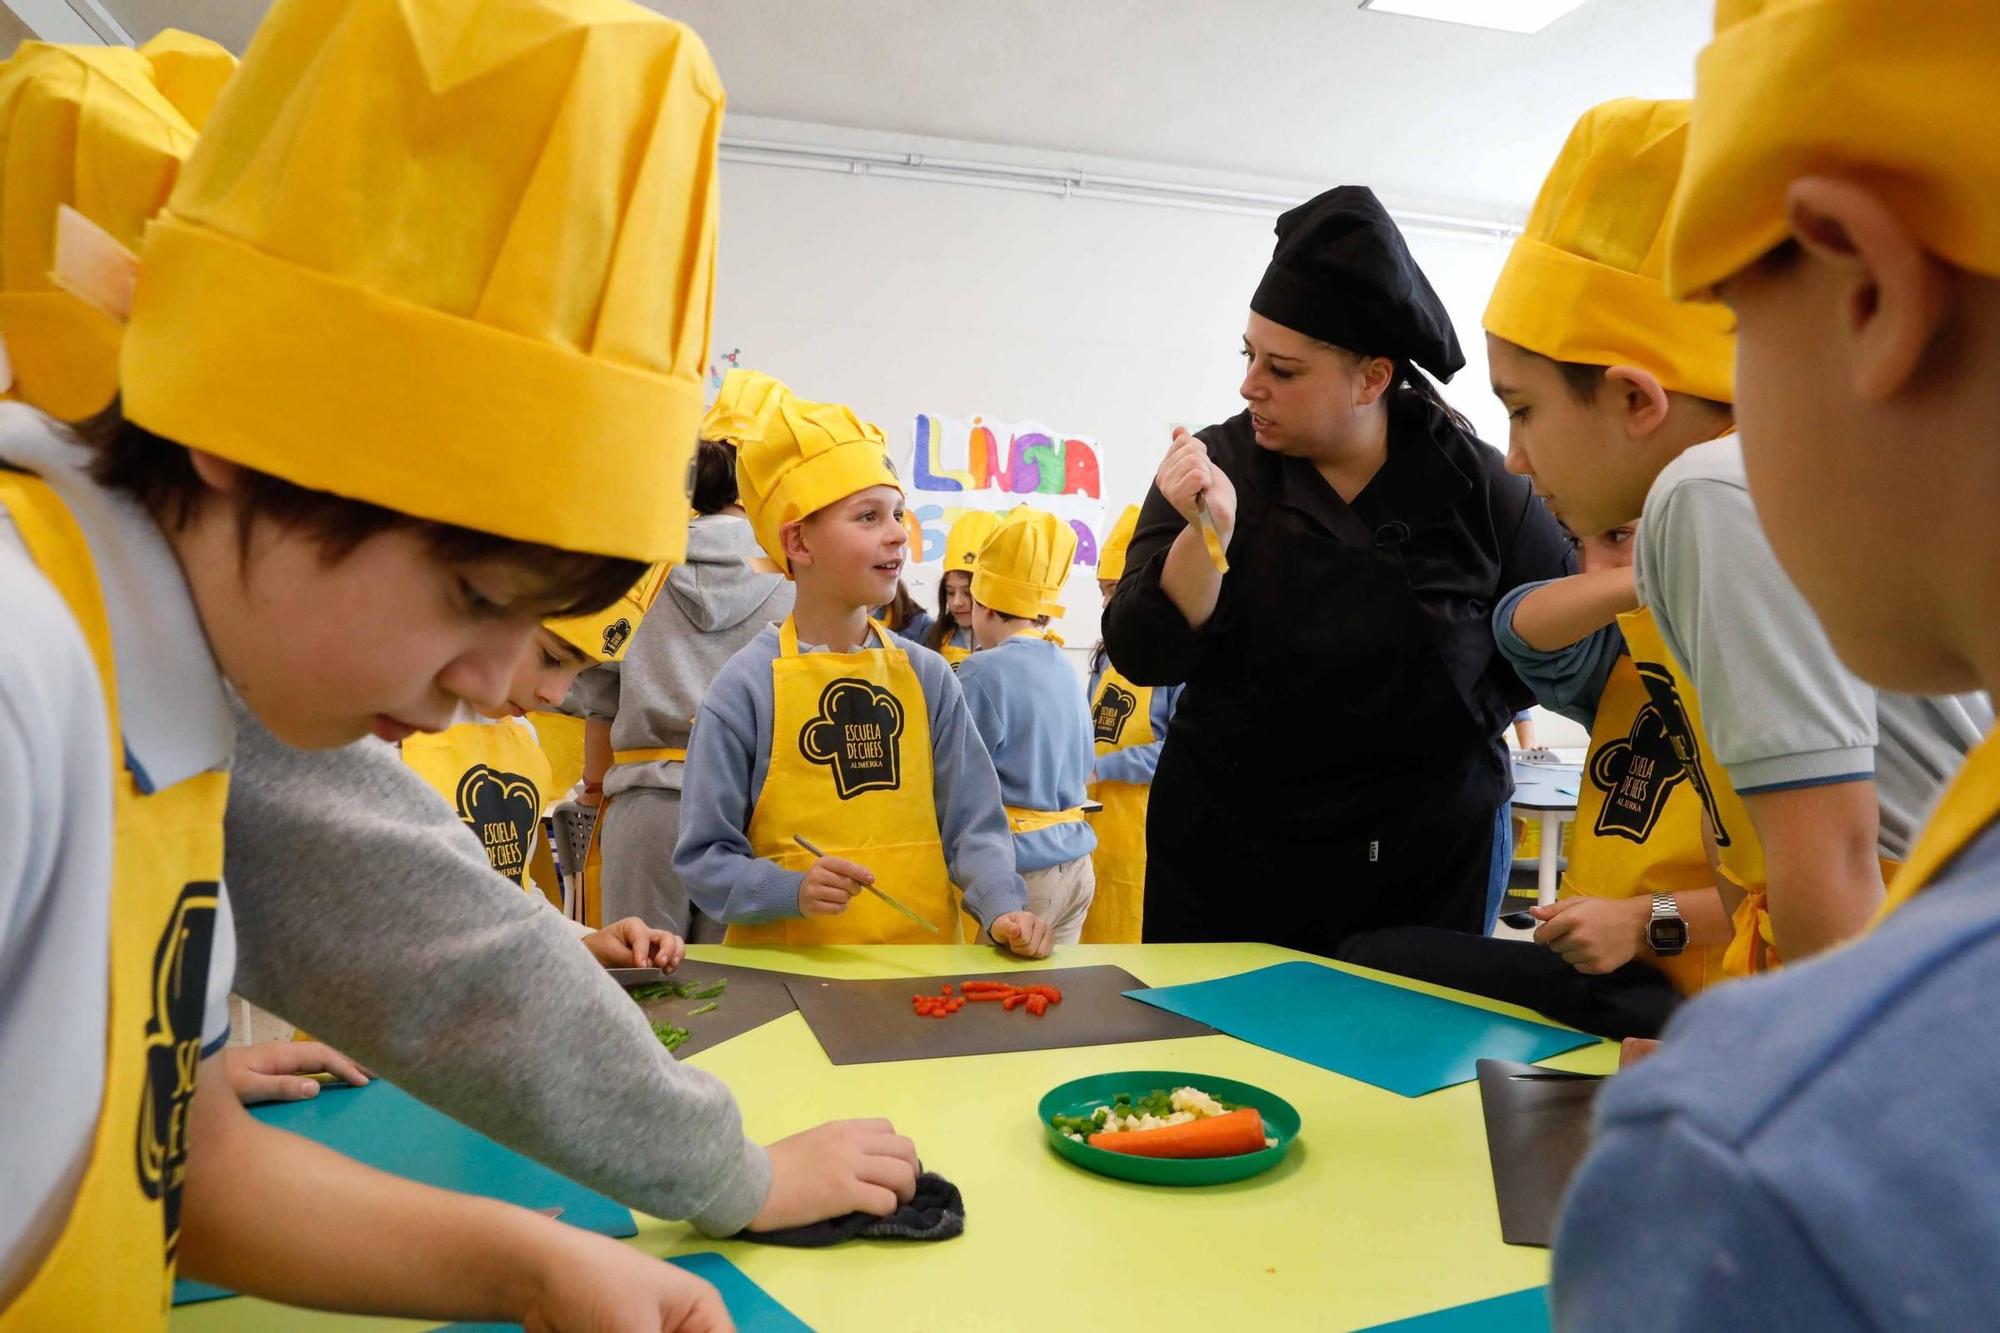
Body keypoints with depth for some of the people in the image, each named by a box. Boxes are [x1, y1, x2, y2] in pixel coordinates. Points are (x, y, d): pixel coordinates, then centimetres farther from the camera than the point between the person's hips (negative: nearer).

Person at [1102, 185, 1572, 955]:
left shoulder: (1472, 480, -7)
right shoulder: (1216, 465, -7)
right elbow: (1144, 658, -14)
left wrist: (1472, 710, -2)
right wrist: (1207, 533, -28)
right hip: (1226, 850, 1)